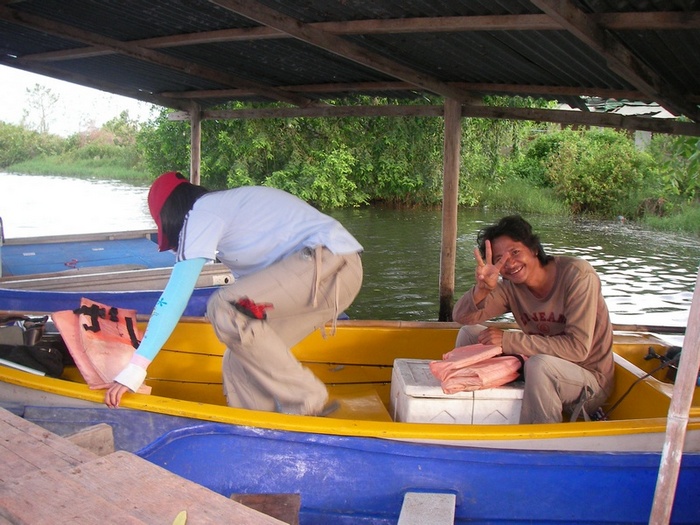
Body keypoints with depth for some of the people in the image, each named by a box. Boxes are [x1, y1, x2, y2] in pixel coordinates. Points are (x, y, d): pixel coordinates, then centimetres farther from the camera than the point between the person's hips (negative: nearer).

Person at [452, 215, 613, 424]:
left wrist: (508, 340, -26)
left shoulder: (577, 275, -21)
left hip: (590, 379, -5)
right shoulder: (511, 286, -6)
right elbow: (462, 317, -11)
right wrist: (482, 288, -32)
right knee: (469, 333, 0)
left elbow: (578, 347, -27)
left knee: (539, 364, -37)